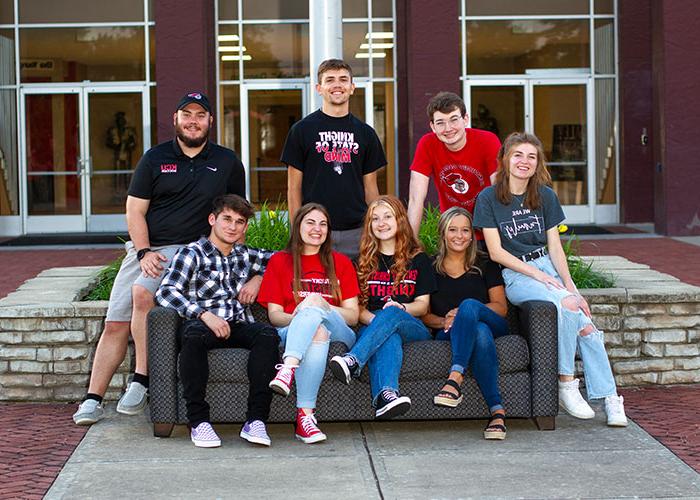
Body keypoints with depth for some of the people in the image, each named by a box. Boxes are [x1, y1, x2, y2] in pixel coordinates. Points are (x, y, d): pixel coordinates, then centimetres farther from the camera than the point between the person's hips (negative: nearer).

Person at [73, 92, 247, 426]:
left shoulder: (227, 162, 9)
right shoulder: (155, 158, 9)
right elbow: (135, 211, 5)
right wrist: (144, 253, -8)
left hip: (188, 249, -3)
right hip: (144, 248, 3)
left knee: (143, 292, -31)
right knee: (115, 324, -6)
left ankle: (141, 381, -25)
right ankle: (93, 400, -1)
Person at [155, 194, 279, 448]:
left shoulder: (245, 256, 22)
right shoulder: (192, 253, 5)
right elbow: (166, 291, -11)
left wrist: (256, 278, 15)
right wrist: (204, 314, -23)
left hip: (238, 327, 4)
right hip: (202, 324, -4)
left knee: (268, 333, -29)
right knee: (194, 333, -39)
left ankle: (256, 419, -34)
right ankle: (198, 420, -31)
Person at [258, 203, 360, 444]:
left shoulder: (340, 263, 19)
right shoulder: (279, 261, 17)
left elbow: (353, 315, 9)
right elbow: (274, 314, 8)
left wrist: (323, 306, -11)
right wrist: (295, 317, -16)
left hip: (337, 333, 1)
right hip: (290, 331, -1)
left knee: (313, 307, -34)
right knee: (317, 333, -38)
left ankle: (288, 370, -53)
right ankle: (306, 414, -52)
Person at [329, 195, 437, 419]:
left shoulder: (418, 260, 17)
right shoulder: (365, 262, 18)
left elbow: (423, 305, 10)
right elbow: (356, 305, 9)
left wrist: (400, 307, -12)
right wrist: (373, 319, -14)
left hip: (413, 327, 0)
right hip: (372, 326, 0)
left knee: (391, 314, -37)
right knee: (389, 337, -39)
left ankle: (353, 361, -56)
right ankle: (386, 393, -67)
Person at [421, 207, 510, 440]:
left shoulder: (485, 265, 15)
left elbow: (501, 307, 6)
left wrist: (463, 314, -10)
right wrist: (443, 321, -13)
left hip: (493, 325, 0)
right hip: (447, 333, 0)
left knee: (469, 304, -36)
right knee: (480, 333, -38)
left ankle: (455, 379, -48)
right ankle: (497, 410, -46)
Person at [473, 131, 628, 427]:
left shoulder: (546, 196, 10)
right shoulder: (489, 198, -2)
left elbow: (555, 247, 7)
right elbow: (496, 251, -6)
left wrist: (570, 285, -6)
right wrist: (537, 274, -13)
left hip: (549, 267, 4)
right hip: (514, 275, -4)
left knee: (587, 327, -18)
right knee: (567, 305, -32)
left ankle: (610, 399, -13)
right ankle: (566, 385, -21)